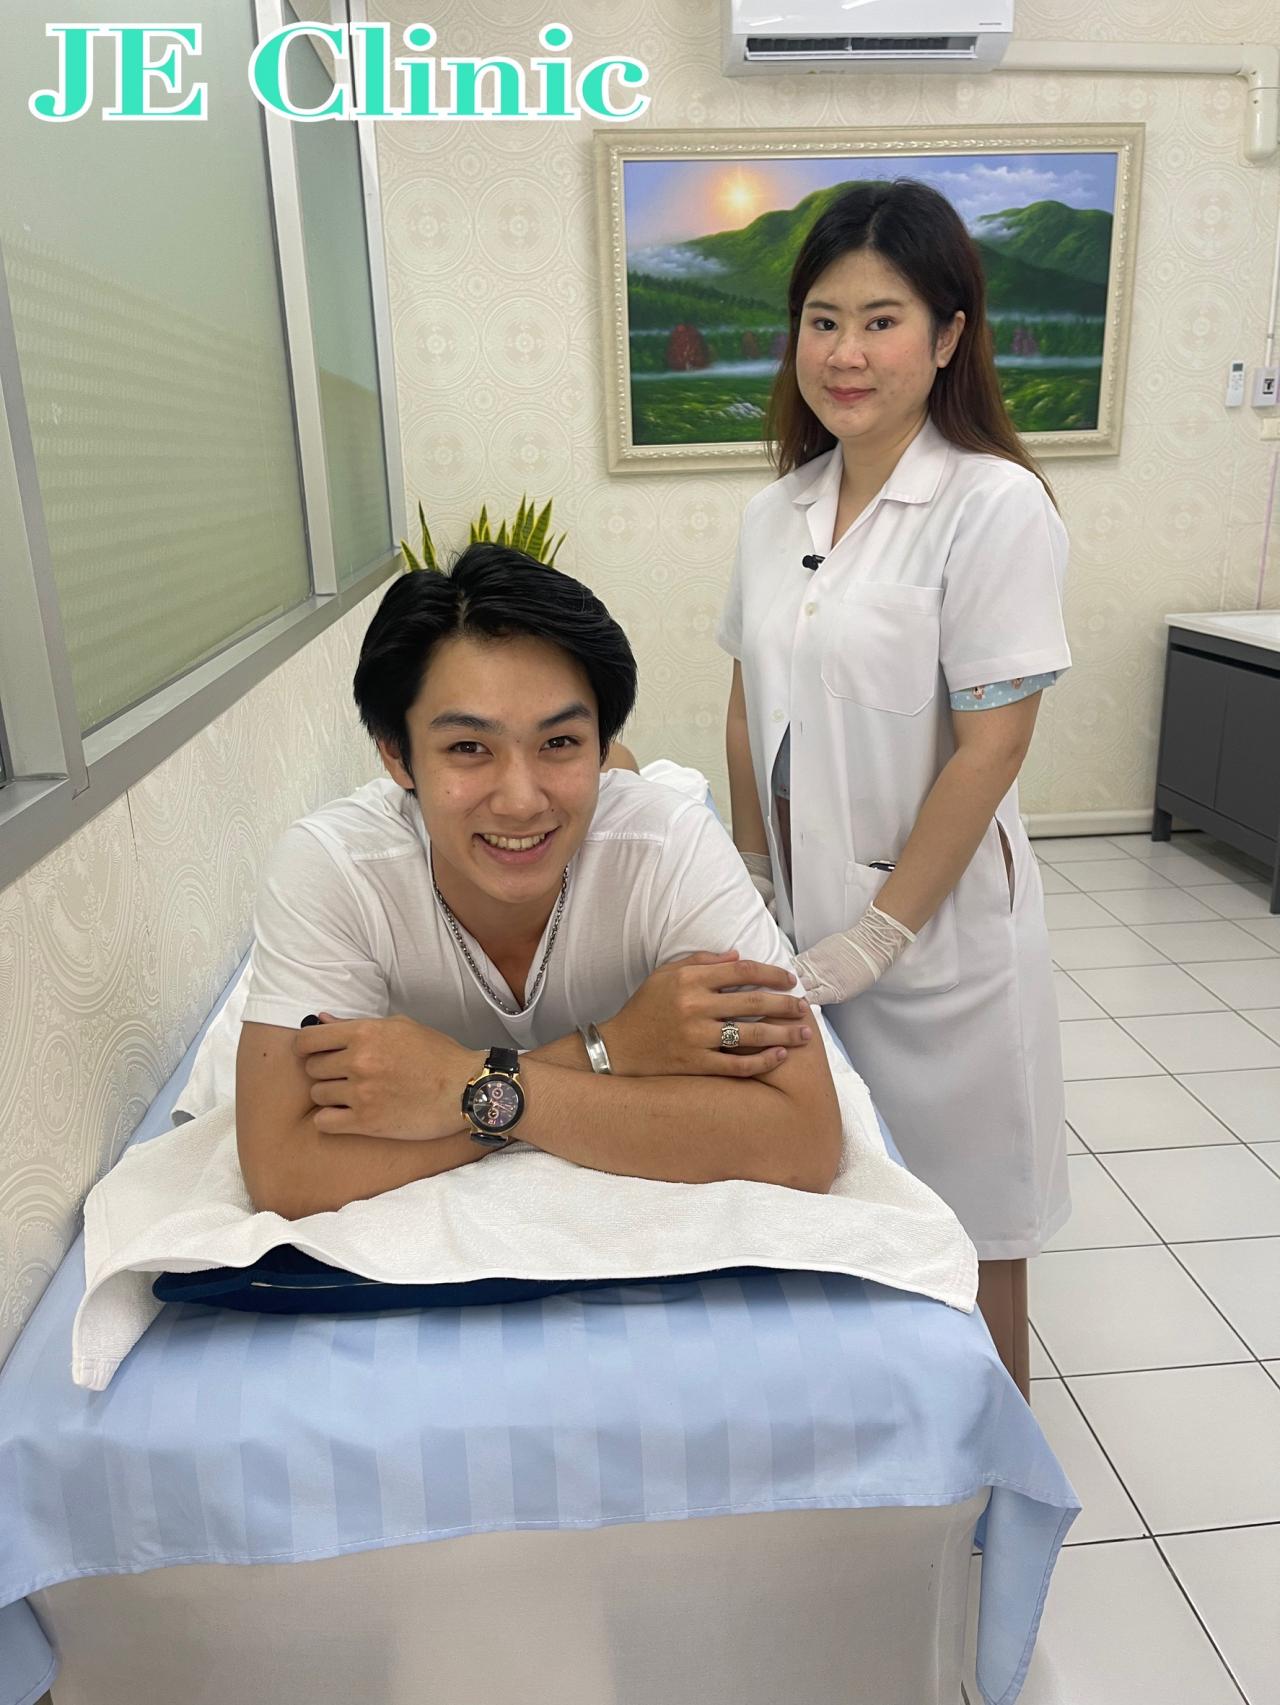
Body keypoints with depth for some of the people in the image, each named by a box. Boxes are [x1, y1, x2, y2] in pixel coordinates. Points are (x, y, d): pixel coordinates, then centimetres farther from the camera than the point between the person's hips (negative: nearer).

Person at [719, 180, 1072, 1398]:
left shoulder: (995, 506, -13)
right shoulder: (777, 511, 6)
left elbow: (991, 748, -16)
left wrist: (879, 936, -15)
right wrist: (754, 880, 6)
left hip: (938, 925, -5)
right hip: (806, 914, 5)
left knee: (964, 1224, 11)